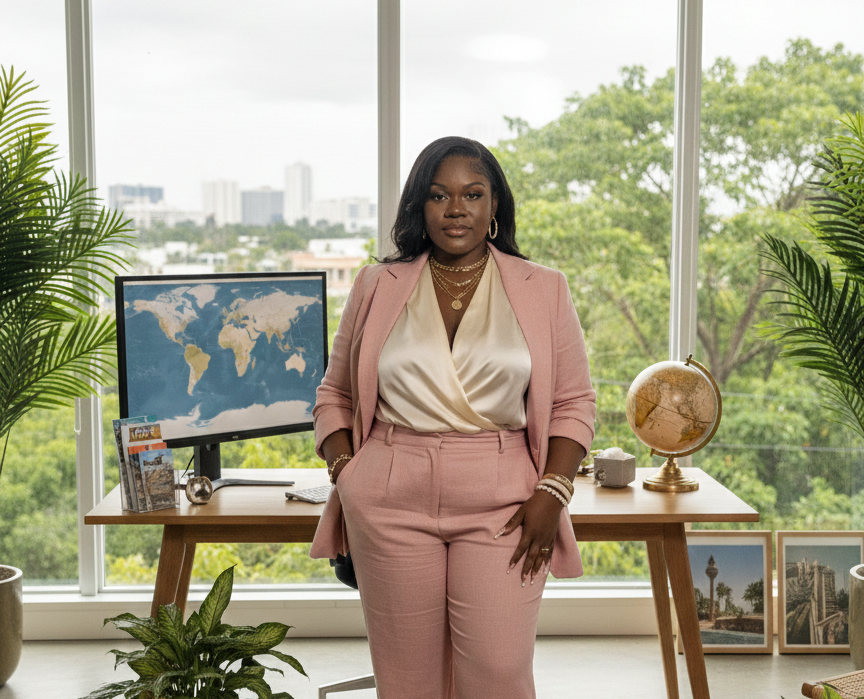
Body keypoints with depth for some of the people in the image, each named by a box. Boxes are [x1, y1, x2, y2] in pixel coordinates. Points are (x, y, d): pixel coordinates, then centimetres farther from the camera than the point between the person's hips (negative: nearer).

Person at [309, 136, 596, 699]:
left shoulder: (543, 291, 7)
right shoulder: (377, 288, 10)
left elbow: (574, 403, 7)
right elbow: (335, 395, 16)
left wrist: (552, 493, -5)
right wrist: (344, 474, 1)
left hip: (502, 504, -1)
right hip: (391, 503, 1)